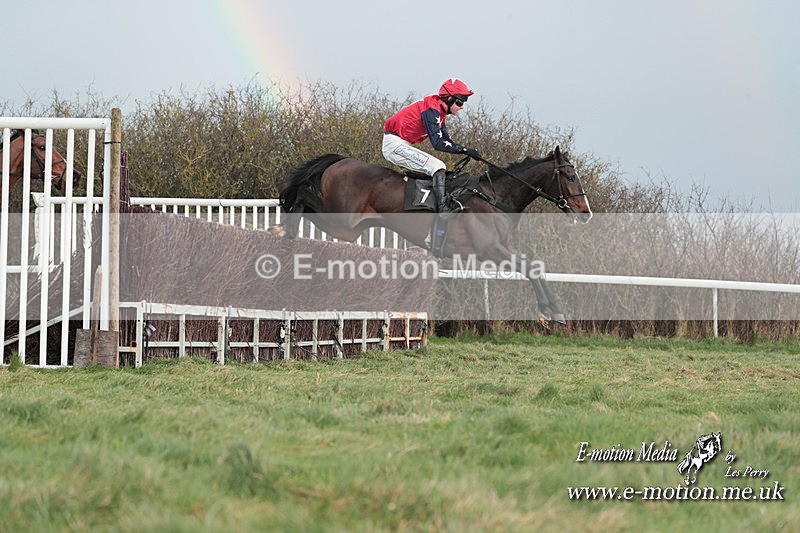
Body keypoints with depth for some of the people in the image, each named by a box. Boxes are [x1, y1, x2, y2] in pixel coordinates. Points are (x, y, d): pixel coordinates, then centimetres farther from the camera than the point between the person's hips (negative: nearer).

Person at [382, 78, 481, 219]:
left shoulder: (440, 112, 12)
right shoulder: (432, 110, -19)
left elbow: (447, 140, 14)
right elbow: (438, 143, -26)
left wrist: (467, 151, 0)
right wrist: (465, 150, -24)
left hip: (401, 145, 11)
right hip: (395, 145, -11)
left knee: (435, 169, 17)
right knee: (438, 166, -18)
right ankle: (443, 207, -27)